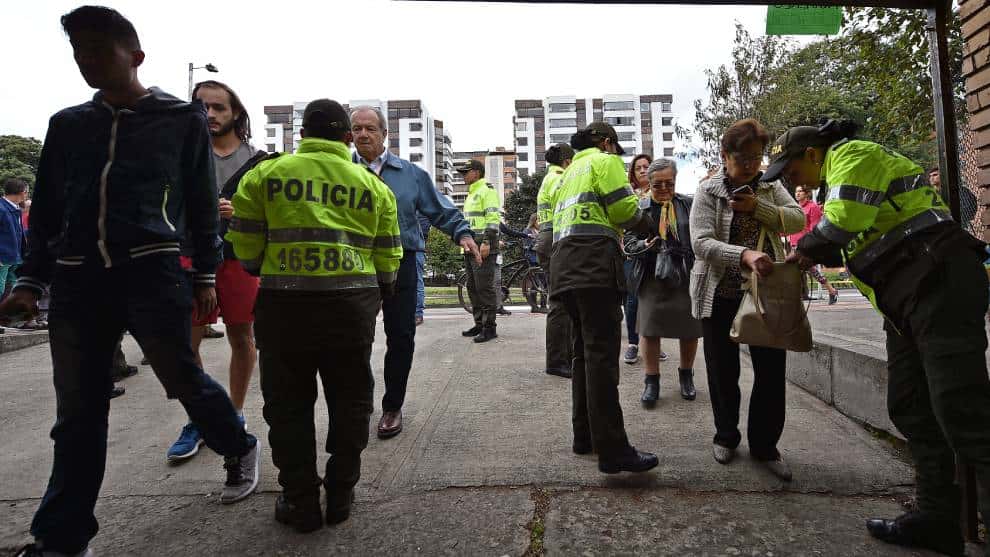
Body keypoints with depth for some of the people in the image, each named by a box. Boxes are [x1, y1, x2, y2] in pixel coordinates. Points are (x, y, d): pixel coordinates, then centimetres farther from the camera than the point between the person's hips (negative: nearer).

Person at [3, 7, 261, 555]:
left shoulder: (181, 119, 5)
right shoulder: (67, 124, 16)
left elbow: (201, 202, 5)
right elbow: (46, 209, 18)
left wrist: (205, 275, 2)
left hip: (152, 273, -4)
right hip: (76, 280, 4)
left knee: (182, 379, 1)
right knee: (77, 414, 7)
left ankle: (240, 449, 29)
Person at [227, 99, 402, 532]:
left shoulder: (265, 174, 3)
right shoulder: (373, 185, 7)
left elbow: (245, 248, 2)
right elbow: (387, 260, 6)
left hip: (284, 303, -1)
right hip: (352, 305, 1)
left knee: (288, 404, 13)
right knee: (349, 401, 15)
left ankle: (301, 502, 21)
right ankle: (340, 496, 24)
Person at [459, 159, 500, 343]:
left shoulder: (487, 190, -6)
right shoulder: (471, 194, 24)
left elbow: (493, 218, -16)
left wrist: (487, 242, -23)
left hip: (483, 247, -10)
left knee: (484, 287, -10)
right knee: (473, 287, 11)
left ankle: (489, 327, -6)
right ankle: (479, 324, 19)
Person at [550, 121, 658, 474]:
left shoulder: (569, 172, 31)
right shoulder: (604, 160, 7)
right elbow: (625, 209, -5)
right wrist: (646, 224, 15)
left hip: (564, 265, 9)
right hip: (595, 263, -9)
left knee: (584, 352, 13)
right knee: (602, 355, -13)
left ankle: (584, 435, 18)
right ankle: (613, 451, -14)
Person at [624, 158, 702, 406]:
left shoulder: (689, 204, 5)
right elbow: (628, 240, 0)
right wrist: (644, 245, -21)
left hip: (687, 276, 1)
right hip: (652, 277, -1)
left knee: (690, 327, 9)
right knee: (649, 328, -2)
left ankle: (686, 375, 31)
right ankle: (651, 380, 13)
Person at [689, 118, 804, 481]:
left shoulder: (770, 187, 9)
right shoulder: (707, 192, -5)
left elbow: (798, 219, -4)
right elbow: (702, 243, -19)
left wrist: (757, 207, -17)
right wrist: (745, 255, -34)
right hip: (720, 295, -3)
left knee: (772, 370, 3)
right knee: (723, 370, 9)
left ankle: (764, 445, 22)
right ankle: (726, 435, 31)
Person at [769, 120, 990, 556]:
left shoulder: (851, 155, -6)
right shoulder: (842, 172, 25)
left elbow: (842, 223, -20)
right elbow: (858, 237, 22)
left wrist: (806, 251, -3)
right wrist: (816, 256, 7)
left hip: (939, 283, -10)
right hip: (910, 297, 10)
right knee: (911, 409, 9)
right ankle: (937, 517, 16)